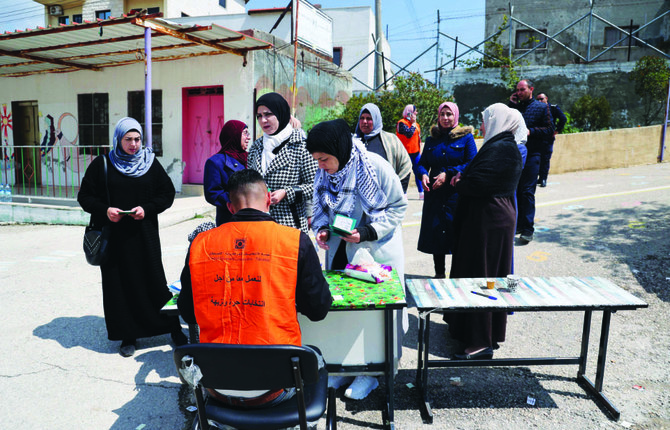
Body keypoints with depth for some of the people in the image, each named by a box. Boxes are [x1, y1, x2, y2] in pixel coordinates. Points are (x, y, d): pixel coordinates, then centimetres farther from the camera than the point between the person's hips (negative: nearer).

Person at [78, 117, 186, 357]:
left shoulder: (151, 163, 5)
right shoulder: (102, 164, 3)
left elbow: (167, 193, 5)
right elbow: (84, 196, 5)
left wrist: (147, 208, -11)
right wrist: (104, 210, -14)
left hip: (144, 234, 0)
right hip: (114, 236, 0)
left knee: (154, 282, 0)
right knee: (120, 285, 5)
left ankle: (174, 329, 13)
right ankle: (128, 336, 18)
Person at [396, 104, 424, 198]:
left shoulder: (416, 124, 16)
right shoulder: (402, 123, -9)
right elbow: (409, 134, -24)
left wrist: (419, 151, 20)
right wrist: (413, 123, -11)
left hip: (415, 152, 7)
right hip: (406, 153, -7)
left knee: (418, 172, 7)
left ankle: (421, 193, 12)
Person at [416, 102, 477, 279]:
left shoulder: (466, 137, 5)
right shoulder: (432, 139, 16)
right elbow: (422, 163, 14)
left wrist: (448, 174, -13)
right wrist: (423, 174, -8)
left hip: (458, 193, -3)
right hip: (435, 193, 3)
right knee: (435, 231, 4)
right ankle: (439, 274, 17)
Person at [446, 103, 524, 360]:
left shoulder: (499, 149, -19)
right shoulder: (504, 146, 14)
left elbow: (476, 183, -24)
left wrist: (458, 183, -4)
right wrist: (463, 179, -1)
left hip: (487, 222, -11)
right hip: (497, 216, 11)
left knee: (478, 277, -5)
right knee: (490, 276, 17)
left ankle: (481, 341, 3)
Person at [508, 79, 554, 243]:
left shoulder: (541, 107, 5)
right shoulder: (515, 106, 16)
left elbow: (550, 130, 0)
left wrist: (531, 131, -14)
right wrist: (511, 105, 1)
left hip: (531, 155, -4)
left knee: (527, 191, -9)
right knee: (516, 191, 7)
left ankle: (528, 229, -6)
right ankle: (518, 224, 17)